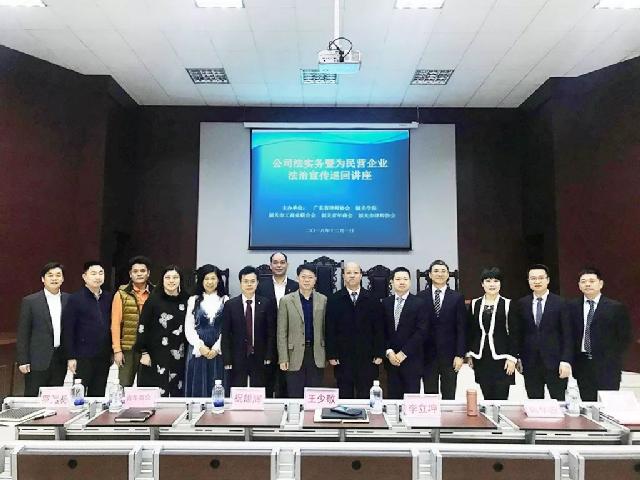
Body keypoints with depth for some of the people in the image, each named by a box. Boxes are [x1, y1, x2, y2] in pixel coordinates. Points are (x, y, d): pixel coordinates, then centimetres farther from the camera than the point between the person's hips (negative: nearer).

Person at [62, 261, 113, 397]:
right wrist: (70, 357, -11)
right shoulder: (75, 299, -5)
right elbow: (67, 330, -7)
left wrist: (112, 351, 8)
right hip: (83, 356, -4)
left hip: (103, 357, 4)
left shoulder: (109, 298, 8)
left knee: (98, 395, 11)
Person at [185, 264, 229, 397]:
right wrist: (200, 346, -10)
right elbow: (189, 327, 2)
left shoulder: (225, 300, 5)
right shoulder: (193, 300, 8)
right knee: (198, 387, 3)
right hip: (198, 350, 1)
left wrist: (216, 348, -11)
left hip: (218, 351, -1)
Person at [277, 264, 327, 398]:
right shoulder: (286, 300, 0)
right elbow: (282, 332, -1)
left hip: (317, 356, 2)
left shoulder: (323, 300, 5)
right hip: (295, 355, -1)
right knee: (295, 396, 5)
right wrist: (283, 358, -6)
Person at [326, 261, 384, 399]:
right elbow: (330, 330, 0)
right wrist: (331, 355, -5)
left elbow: (379, 329, 3)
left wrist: (379, 354, -1)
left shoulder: (372, 300, 4)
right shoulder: (334, 300, 2)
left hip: (367, 358, 1)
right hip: (343, 357, 0)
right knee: (345, 396, 7)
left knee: (365, 396, 6)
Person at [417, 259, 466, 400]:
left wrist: (460, 355, -6)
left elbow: (461, 329, 0)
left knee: (449, 396, 8)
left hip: (449, 354, 0)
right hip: (428, 355, 0)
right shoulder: (421, 297, 2)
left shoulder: (457, 297, 2)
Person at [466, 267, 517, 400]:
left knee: (501, 397, -4)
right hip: (481, 358, 3)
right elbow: (470, 331, 12)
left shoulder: (508, 304, -1)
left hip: (501, 357, -3)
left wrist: (512, 357, -7)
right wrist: (469, 354, 10)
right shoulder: (474, 304, 7)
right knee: (487, 397, 7)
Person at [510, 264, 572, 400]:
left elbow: (567, 335, -4)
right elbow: (517, 333, 9)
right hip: (530, 364, 2)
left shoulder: (560, 303, -2)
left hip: (554, 363, -2)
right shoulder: (521, 304, 6)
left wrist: (566, 360, -10)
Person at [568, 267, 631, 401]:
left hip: (607, 366, -2)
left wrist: (613, 358, -4)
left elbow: (625, 337, 0)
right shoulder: (572, 307, 5)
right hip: (582, 364, 2)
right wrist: (571, 358, 2)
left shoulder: (616, 308, -2)